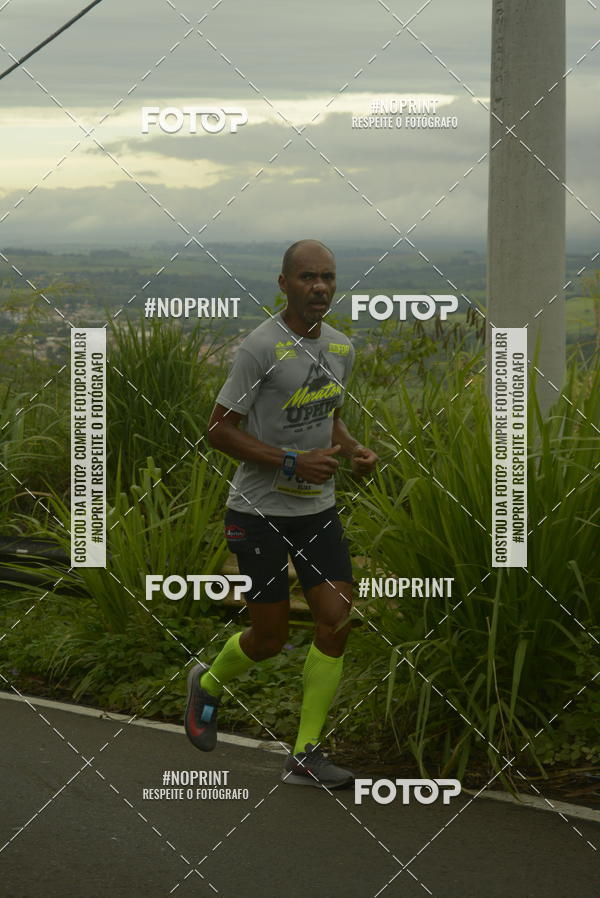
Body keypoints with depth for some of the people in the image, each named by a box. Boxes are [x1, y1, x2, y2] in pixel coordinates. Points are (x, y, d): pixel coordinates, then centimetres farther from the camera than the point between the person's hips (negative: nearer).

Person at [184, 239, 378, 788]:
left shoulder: (340, 348, 6)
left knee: (338, 619, -6)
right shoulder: (261, 347, -16)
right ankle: (208, 684, 35)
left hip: (317, 507, 6)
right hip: (259, 510, -6)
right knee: (271, 636, 1)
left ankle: (306, 756, 3)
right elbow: (220, 430, -15)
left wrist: (354, 450, 1)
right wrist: (293, 463, -23)